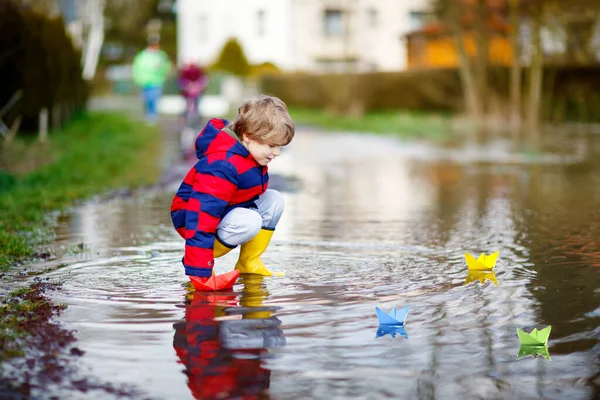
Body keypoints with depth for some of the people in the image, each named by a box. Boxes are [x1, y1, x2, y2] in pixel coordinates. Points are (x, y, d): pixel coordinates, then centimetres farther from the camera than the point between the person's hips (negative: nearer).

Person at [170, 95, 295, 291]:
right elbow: (203, 215, -40)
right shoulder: (223, 166, -35)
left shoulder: (251, 151, -4)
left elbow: (256, 192, 17)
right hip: (193, 215, -10)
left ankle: (249, 263, 3)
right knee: (249, 222, -32)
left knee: (274, 200, -4)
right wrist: (200, 273, -42)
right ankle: (195, 261, -15)